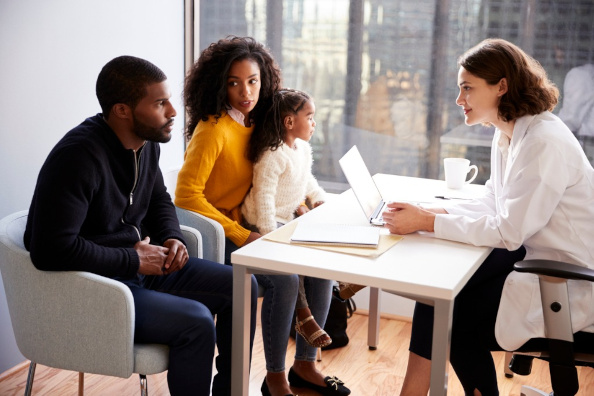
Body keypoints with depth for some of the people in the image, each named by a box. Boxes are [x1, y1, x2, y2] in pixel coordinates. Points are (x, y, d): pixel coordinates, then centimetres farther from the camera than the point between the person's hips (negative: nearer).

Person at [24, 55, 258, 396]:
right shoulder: (78, 156, -24)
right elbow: (52, 249, -30)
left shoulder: (146, 143, 2)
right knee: (195, 321, -27)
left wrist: (173, 238, 0)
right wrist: (133, 259, -21)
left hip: (141, 263, 9)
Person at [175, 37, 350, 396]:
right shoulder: (213, 129, -19)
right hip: (216, 235, -8)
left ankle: (305, 365, 7)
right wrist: (241, 235, -22)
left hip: (249, 227, 8)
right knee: (284, 279, -27)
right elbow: (187, 195, -24)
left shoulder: (254, 122, 6)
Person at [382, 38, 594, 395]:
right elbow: (492, 204, 8)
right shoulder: (508, 134, 5)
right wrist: (429, 211, -6)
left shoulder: (544, 142, -25)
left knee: (454, 316, -4)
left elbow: (508, 231, -26)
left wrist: (427, 222, -22)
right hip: (533, 254, 8)